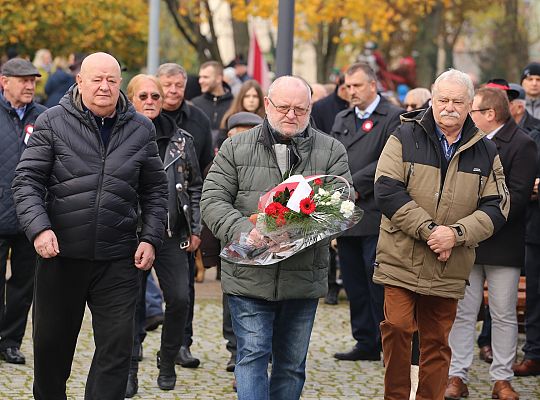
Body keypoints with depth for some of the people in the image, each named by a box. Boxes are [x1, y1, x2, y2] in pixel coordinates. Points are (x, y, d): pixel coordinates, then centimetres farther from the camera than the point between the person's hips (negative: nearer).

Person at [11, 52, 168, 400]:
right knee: (52, 344, 12)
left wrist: (150, 238, 1)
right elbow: (27, 181, -4)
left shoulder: (141, 129, 7)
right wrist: (39, 228, -18)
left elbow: (156, 191, 12)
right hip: (60, 253, -1)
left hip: (118, 258, 1)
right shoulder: (53, 122, -1)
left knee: (117, 347, -2)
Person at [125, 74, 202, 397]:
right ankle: (130, 369, 8)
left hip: (172, 235, 2)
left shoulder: (180, 140, 8)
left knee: (180, 299, -4)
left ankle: (168, 363, 15)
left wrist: (196, 230, 8)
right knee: (133, 301, -1)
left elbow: (195, 188, 13)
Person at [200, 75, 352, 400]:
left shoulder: (332, 151, 5)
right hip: (249, 275, -1)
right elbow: (214, 200, -3)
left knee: (292, 362, 10)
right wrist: (245, 231, -22)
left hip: (304, 277, 2)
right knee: (253, 354, -6)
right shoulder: (236, 148, 4)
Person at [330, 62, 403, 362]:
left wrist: (355, 185, -14)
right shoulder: (342, 119, 18)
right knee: (354, 284, 9)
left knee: (378, 283, -6)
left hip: (375, 216, -7)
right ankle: (366, 343, 16)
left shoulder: (393, 118, -3)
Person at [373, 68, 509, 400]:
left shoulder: (486, 152, 8)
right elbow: (387, 189, -10)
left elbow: (496, 207, 2)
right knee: (397, 327, -11)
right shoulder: (405, 138, 0)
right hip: (402, 258, -2)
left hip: (449, 269, 2)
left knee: (437, 341, 8)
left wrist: (456, 233, -14)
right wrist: (429, 230, -17)